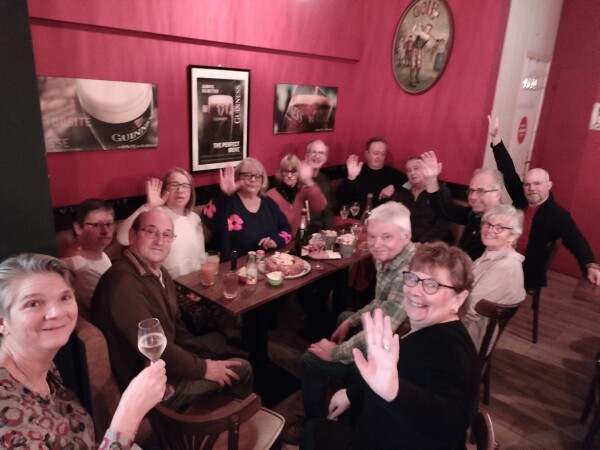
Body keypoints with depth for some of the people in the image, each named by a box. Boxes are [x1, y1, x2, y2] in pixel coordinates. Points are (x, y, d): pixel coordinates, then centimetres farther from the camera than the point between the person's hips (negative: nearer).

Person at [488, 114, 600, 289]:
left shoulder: (558, 215, -9)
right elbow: (509, 173, 1)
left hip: (527, 275, -4)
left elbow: (577, 242, -18)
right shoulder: (521, 199, 3)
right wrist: (495, 137, -5)